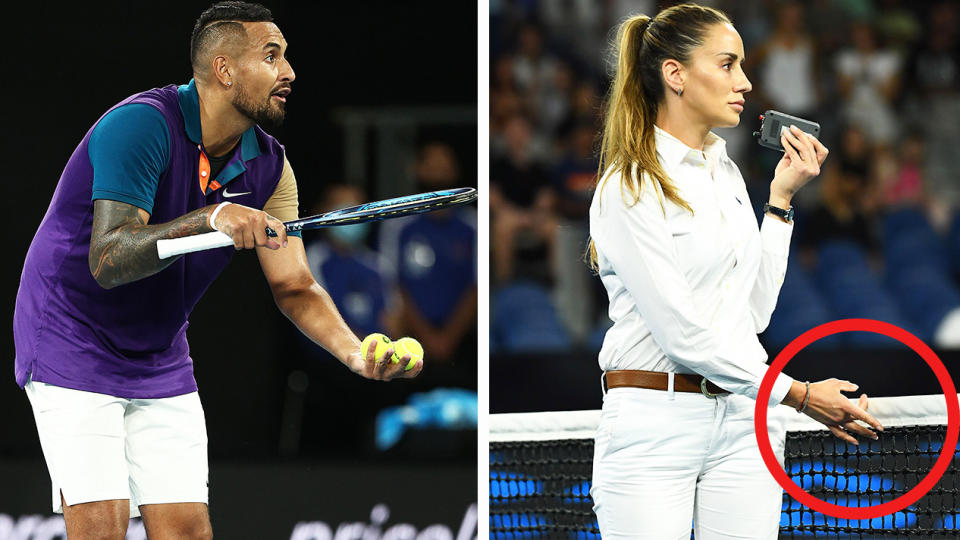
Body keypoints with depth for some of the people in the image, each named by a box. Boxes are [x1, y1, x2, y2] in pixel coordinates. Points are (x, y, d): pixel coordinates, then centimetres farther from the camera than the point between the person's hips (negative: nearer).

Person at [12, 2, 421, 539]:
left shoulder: (269, 167, -1)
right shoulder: (142, 123, -22)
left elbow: (294, 286, -2)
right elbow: (107, 261, -31)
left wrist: (358, 354, -20)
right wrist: (210, 219, -44)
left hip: (162, 363, 7)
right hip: (73, 348, -7)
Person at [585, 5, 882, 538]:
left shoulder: (726, 173, 15)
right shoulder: (628, 188, -9)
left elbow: (754, 312, 12)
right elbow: (681, 332, -14)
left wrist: (780, 198, 9)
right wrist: (798, 394, -10)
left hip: (741, 425, 7)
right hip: (655, 425, -7)